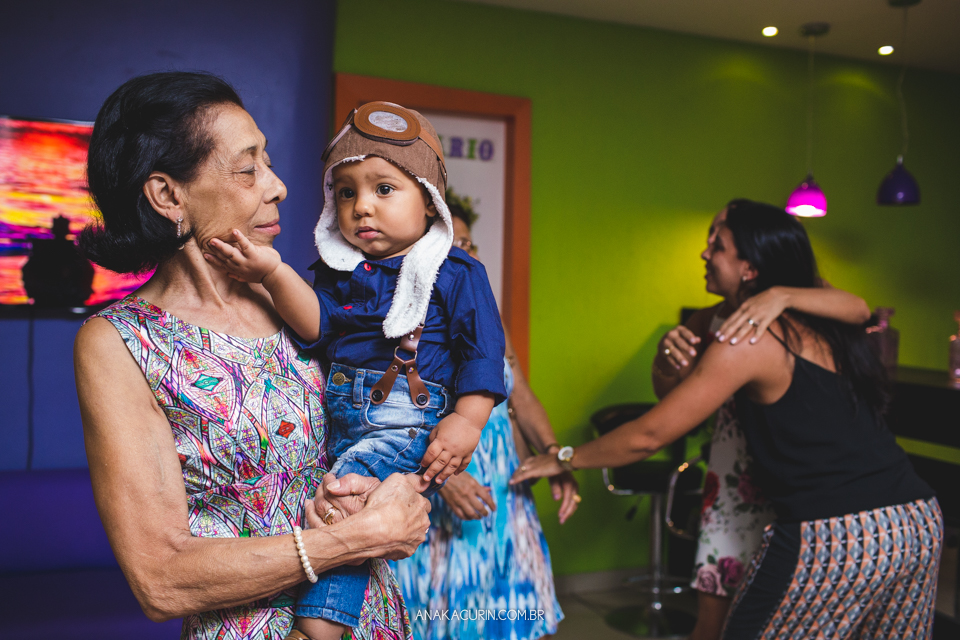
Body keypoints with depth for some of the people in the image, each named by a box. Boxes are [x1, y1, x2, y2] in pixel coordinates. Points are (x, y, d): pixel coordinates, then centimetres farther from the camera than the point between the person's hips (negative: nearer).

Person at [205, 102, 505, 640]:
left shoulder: (456, 272, 0)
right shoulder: (338, 268, 12)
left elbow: (484, 349, -2)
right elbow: (317, 325, -3)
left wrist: (465, 422, -13)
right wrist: (275, 275, -19)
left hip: (408, 419, -5)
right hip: (341, 413, 6)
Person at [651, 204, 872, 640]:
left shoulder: (800, 308, -8)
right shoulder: (709, 322, 0)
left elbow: (858, 310, -28)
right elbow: (667, 393, -9)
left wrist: (781, 296, -43)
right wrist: (666, 355, -31)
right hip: (734, 484, 3)